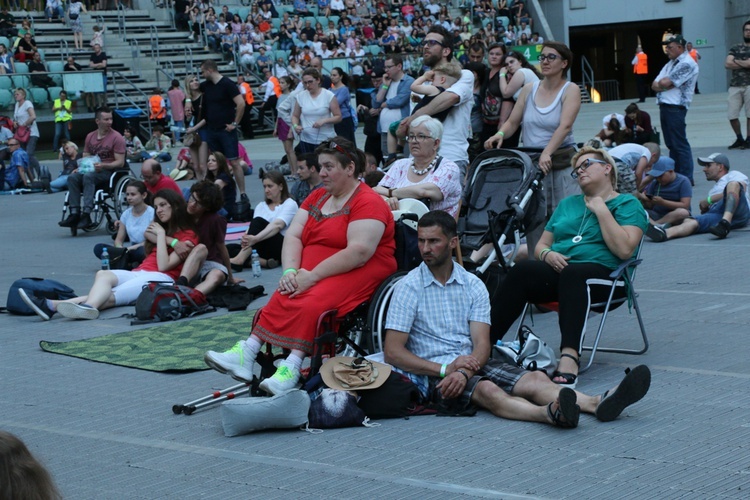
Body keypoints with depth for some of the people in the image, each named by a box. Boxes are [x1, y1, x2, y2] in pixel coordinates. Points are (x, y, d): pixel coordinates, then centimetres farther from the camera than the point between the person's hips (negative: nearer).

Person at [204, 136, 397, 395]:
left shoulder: (367, 202, -7)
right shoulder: (317, 197, 19)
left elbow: (359, 252, -20)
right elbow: (293, 235, 10)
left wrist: (312, 275, -21)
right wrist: (291, 271, -11)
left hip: (357, 274, -7)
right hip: (310, 273, 7)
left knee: (312, 303, -33)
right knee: (282, 298, -23)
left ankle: (291, 368, -44)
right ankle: (247, 352, -36)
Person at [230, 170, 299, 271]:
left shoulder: (290, 204, 0)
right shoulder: (261, 206, 19)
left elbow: (277, 225, -20)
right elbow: (252, 228, 1)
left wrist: (256, 238, -37)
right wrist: (246, 238, -24)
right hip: (264, 249, 6)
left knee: (259, 221, -29)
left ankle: (240, 259, -44)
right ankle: (264, 262, -35)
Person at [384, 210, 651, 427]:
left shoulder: (473, 285, 10)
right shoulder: (407, 288, 0)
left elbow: (482, 344, 1)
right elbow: (393, 352, -7)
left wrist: (465, 372, -22)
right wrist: (445, 368, -18)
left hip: (472, 363, 5)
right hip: (433, 371, -5)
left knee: (535, 379, -22)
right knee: (486, 390, -35)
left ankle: (597, 404, -44)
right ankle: (550, 413, -63)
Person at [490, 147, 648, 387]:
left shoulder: (628, 204, 11)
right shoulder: (567, 204, 30)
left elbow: (624, 250, -7)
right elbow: (540, 245, 26)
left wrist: (601, 211, -4)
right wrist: (547, 254, 2)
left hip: (602, 273, -5)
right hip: (557, 269, 5)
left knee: (572, 274, -40)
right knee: (521, 271, -28)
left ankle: (569, 357, -58)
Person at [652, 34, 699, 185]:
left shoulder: (687, 64, -11)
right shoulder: (671, 63, 20)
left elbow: (666, 83, -17)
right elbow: (655, 85, 14)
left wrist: (662, 83, 5)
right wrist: (664, 84, -7)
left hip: (675, 107, -9)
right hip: (664, 106, 9)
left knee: (680, 144, -8)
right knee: (671, 144, 12)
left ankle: (686, 178, -6)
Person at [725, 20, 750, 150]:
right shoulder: (735, 48, 16)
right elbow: (727, 64, 2)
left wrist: (736, 61, 0)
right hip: (735, 86, 3)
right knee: (732, 115, -1)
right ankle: (740, 139, 16)